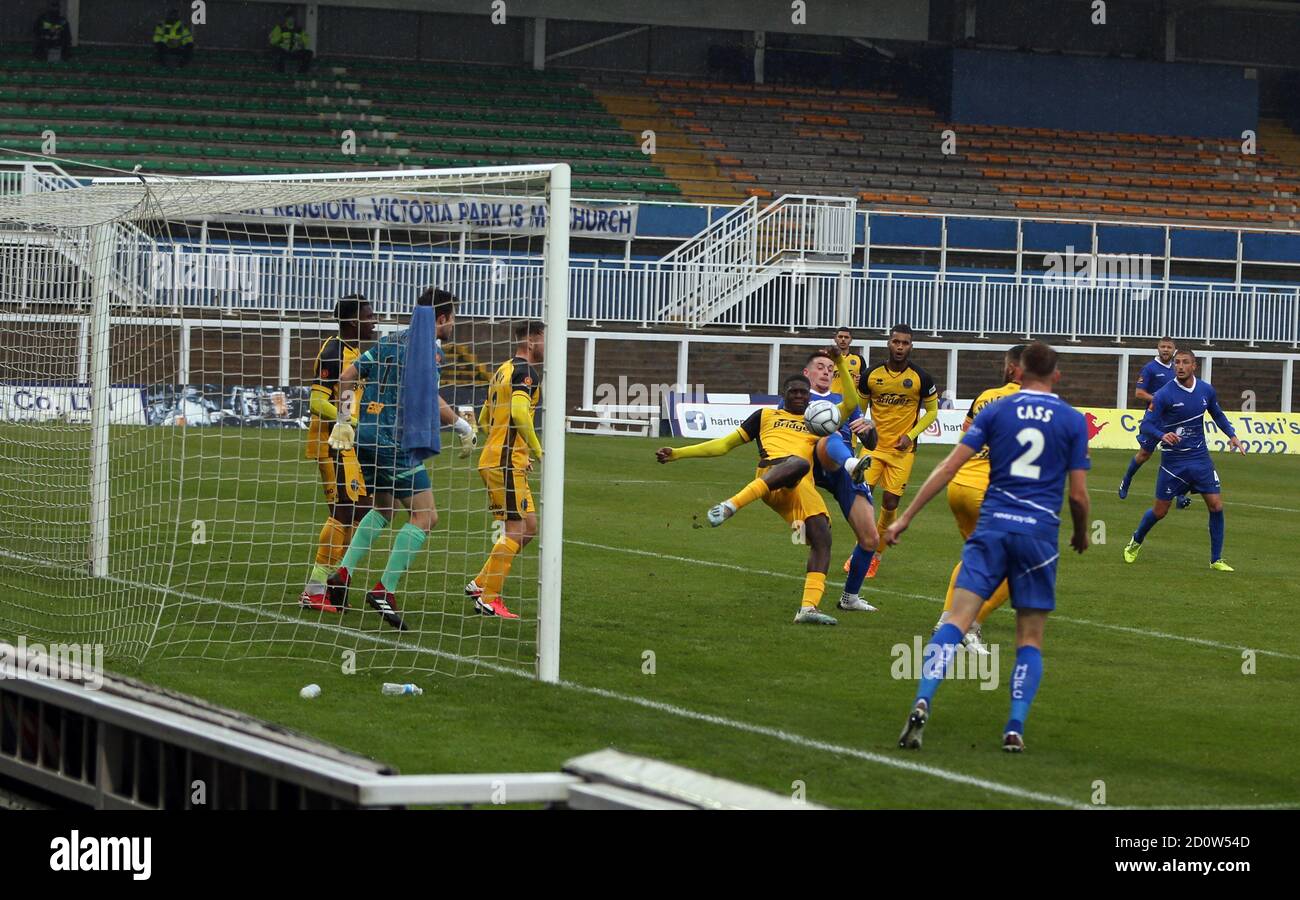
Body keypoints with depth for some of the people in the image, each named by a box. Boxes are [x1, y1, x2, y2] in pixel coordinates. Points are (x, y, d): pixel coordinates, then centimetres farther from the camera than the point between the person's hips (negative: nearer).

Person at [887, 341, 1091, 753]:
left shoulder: (995, 411, 6)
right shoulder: (1073, 421, 5)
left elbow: (949, 466, 1)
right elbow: (1078, 494, 3)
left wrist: (906, 517, 3)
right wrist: (1082, 534, 24)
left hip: (992, 526, 0)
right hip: (1040, 533, 0)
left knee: (957, 619, -7)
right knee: (1030, 639, 9)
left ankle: (922, 702, -27)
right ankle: (1015, 729, 0)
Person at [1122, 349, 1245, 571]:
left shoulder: (1206, 390, 0)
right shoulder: (1164, 394, -14)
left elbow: (1218, 415, 19)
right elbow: (1146, 425, -15)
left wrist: (1232, 435, 5)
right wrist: (1162, 435, -35)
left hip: (1200, 457, 3)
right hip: (1173, 459, -3)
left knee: (1216, 505, -6)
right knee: (1160, 511, 5)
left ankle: (1216, 560, 6)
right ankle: (1136, 542, 34)